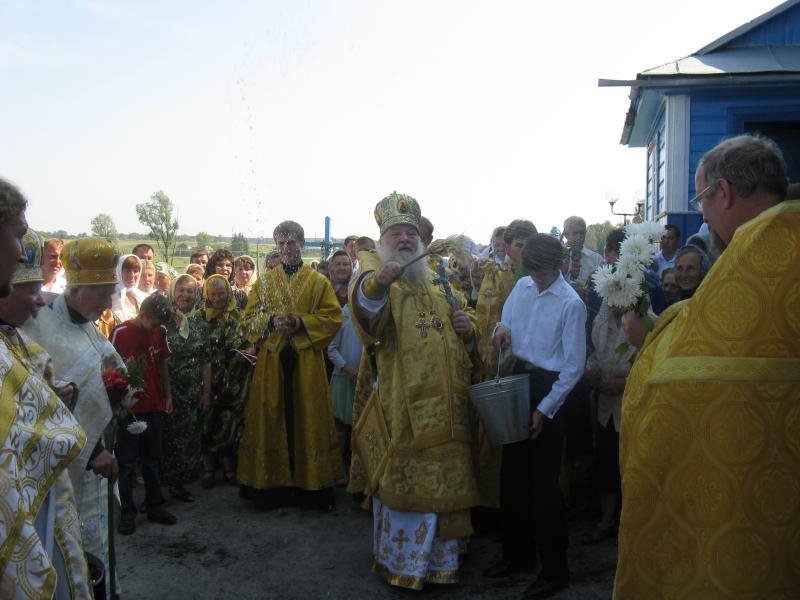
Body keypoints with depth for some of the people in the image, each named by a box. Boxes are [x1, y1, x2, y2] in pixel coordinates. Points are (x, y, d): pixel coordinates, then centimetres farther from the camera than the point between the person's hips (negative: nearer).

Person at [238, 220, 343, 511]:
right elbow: (249, 318, 8)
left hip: (307, 361, -1)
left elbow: (333, 318, -1)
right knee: (273, 419, 3)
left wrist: (301, 322, -14)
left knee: (307, 419, 1)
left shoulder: (319, 281, 4)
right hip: (272, 360, 2)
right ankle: (274, 483, 12)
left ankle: (309, 483, 11)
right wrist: (271, 321, -12)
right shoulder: (264, 282, 11)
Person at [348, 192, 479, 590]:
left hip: (445, 402, 6)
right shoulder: (377, 277, -5)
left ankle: (438, 558, 33)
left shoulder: (438, 281, 14)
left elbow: (464, 318, 24)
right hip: (402, 403, -5)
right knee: (403, 481, 1)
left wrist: (467, 329, 0)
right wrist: (377, 283, -51)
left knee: (443, 481, 15)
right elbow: (364, 304, -28)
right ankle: (401, 562, 20)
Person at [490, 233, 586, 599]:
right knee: (512, 474, 14)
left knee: (543, 481, 0)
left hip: (549, 387, -6)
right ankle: (517, 554, 31)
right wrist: (502, 328, -7)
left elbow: (574, 367, -14)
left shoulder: (571, 304, -16)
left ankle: (554, 570, 16)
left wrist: (544, 409, -15)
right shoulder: (522, 286, 3)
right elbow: (506, 321, 18)